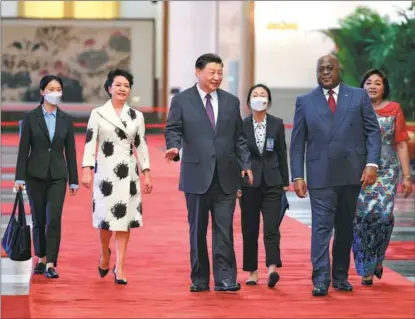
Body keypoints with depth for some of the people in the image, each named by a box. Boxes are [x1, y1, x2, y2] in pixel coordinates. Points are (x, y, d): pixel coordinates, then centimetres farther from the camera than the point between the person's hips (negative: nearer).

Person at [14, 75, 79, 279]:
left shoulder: (66, 119, 5)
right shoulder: (30, 117, -1)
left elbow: (70, 151, 7)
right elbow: (23, 149, -2)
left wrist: (74, 181, 5)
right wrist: (19, 178, -7)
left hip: (57, 175, 0)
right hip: (35, 174, 0)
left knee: (54, 219, -11)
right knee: (39, 219, 8)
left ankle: (51, 264, -13)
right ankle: (41, 259, 23)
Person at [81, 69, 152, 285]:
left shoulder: (136, 116, 9)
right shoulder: (98, 114, 2)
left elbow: (141, 145, 10)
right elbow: (90, 142, -2)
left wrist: (146, 173, 5)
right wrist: (87, 169, -12)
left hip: (128, 172, 2)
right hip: (105, 170, -2)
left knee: (124, 218, -1)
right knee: (106, 217, -3)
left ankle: (119, 267, 4)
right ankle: (105, 255, 26)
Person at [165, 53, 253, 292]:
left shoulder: (231, 102, 12)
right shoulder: (182, 100, 4)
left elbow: (239, 137, 13)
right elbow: (173, 129, -1)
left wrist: (246, 164, 3)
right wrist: (174, 147, -22)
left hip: (226, 176, 2)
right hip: (197, 176, -2)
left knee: (224, 229, -4)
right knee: (198, 230, 6)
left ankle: (225, 278, -3)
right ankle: (200, 279, 13)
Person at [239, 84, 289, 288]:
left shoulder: (277, 124, 4)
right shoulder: (241, 125, 1)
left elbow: (282, 154, 6)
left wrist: (285, 183, 4)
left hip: (272, 183, 0)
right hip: (249, 183, 0)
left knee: (271, 227, -11)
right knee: (250, 229, 5)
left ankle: (272, 269, -22)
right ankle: (252, 272, 13)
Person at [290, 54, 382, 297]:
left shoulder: (359, 97, 6)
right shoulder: (305, 102, 7)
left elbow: (373, 131, 3)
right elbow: (297, 143, 5)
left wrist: (372, 163, -10)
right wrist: (298, 176, -2)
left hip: (352, 174, 1)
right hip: (321, 175, -1)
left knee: (345, 227, 11)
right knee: (321, 227, -9)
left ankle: (341, 276, 21)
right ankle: (321, 280, -14)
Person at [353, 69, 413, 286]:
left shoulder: (393, 109, 7)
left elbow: (401, 145, 7)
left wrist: (406, 176, 2)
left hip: (387, 171, 0)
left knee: (384, 214, -16)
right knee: (362, 215, -11)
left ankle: (377, 258, 9)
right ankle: (366, 270, -1)